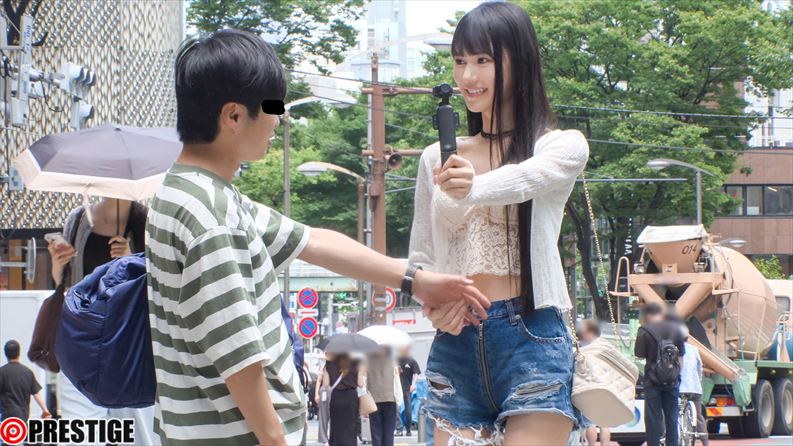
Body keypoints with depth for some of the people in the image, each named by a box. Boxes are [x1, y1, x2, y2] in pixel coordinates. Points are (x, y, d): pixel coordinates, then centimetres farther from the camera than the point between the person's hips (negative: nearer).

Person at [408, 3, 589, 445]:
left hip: (531, 337, -4)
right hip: (455, 343, 4)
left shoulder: (563, 147, 2)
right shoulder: (437, 158, 14)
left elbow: (521, 180, -21)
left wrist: (472, 188, -42)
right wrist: (430, 301, -3)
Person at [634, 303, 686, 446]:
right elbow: (680, 356, 7)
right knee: (672, 417, 11)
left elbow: (640, 354, -5)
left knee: (653, 418, 1)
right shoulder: (675, 328, 4)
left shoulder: (645, 331, -9)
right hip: (672, 380, 3)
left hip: (653, 380, -3)